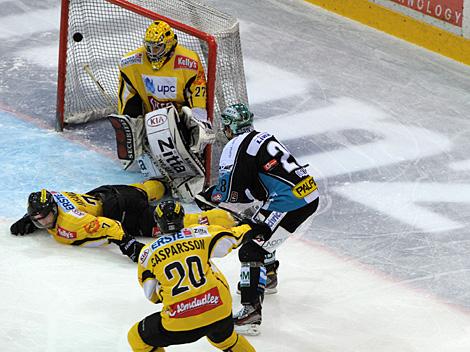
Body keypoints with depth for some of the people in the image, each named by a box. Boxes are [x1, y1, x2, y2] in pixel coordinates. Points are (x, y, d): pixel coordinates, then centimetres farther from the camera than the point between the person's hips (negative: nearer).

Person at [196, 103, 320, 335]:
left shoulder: (236, 147, -7)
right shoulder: (263, 138, 20)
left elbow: (229, 191, -7)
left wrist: (209, 197, 14)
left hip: (289, 203, -10)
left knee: (251, 250, -9)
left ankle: (251, 311, -18)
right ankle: (268, 278, 52)